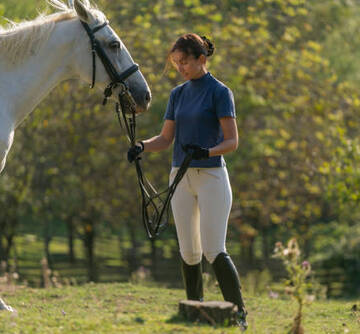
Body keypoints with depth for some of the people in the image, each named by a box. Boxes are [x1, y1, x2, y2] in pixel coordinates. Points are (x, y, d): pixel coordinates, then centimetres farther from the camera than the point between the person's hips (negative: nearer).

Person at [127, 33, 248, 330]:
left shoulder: (220, 92, -6)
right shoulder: (178, 94, 12)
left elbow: (232, 141, -9)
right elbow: (166, 139, 12)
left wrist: (207, 151, -28)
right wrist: (142, 147, -8)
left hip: (211, 176, -6)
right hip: (181, 177, 6)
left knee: (214, 250, -13)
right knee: (189, 252, 7)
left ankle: (240, 314, -9)